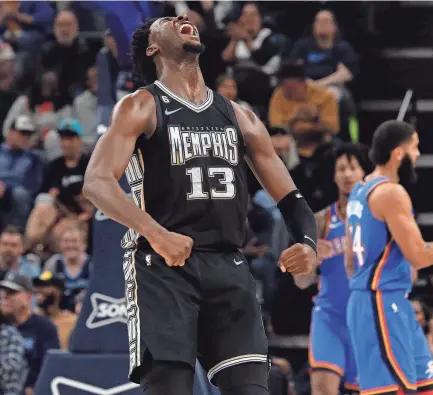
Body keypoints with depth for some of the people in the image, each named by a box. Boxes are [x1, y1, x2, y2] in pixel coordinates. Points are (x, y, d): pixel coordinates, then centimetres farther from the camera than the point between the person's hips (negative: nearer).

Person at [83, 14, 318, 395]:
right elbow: (97, 182, -14)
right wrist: (154, 232, -31)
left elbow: (288, 195, 18)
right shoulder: (141, 107, 1)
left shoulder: (239, 117, 18)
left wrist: (307, 242, -6)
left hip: (228, 267, 5)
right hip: (162, 266, -5)